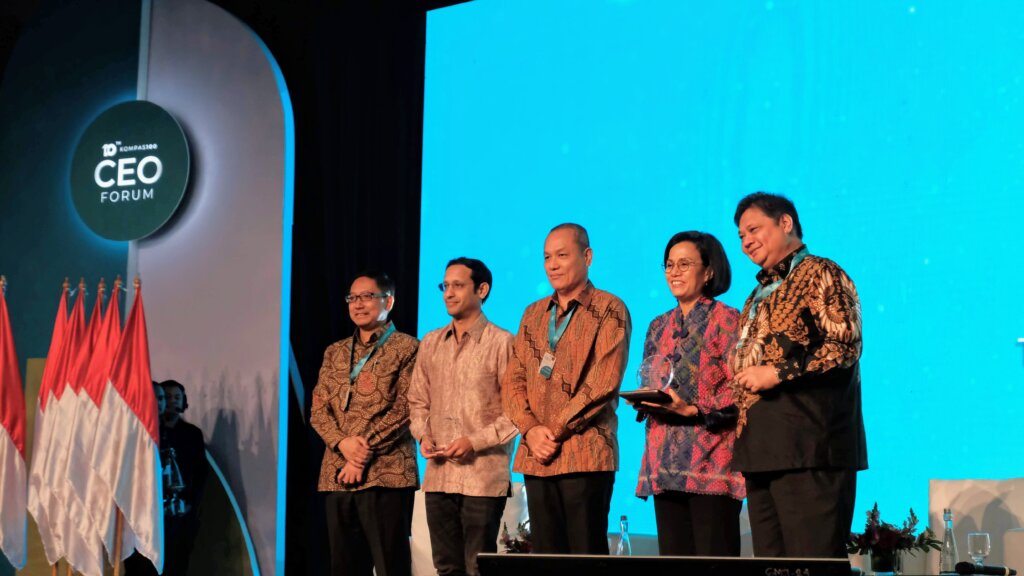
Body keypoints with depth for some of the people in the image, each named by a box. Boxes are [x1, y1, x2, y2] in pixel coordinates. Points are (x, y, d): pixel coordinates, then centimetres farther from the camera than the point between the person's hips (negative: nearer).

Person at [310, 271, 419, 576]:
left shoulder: (406, 348, 1)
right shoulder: (334, 352, 18)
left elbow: (406, 409, -8)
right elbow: (318, 409, 12)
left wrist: (364, 452, -13)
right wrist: (343, 443, -9)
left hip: (386, 474, -5)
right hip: (337, 475, 6)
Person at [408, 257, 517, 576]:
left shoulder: (502, 343, -4)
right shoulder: (430, 344, 13)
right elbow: (418, 401, 19)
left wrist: (475, 441, -15)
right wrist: (423, 436, 1)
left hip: (483, 477, -5)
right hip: (438, 476, 5)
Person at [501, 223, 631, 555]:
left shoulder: (609, 310, 0)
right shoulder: (534, 314, 18)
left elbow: (603, 381, -11)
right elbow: (512, 380, 13)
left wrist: (557, 430, -12)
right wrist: (531, 430, -5)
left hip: (586, 456, -6)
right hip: (536, 456, 6)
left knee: (586, 556, -6)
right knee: (546, 556, 6)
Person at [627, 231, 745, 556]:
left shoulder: (726, 320, 0)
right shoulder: (659, 327, 20)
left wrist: (693, 410, -20)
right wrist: (644, 401, 1)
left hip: (711, 460, -6)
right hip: (665, 461, 6)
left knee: (715, 554, -9)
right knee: (673, 552, 5)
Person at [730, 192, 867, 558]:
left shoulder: (821, 274, -2)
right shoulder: (759, 295, 24)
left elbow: (845, 345, -13)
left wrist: (778, 373, -15)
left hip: (809, 448, -8)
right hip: (761, 451, 9)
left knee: (814, 559, -10)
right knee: (771, 562, 8)